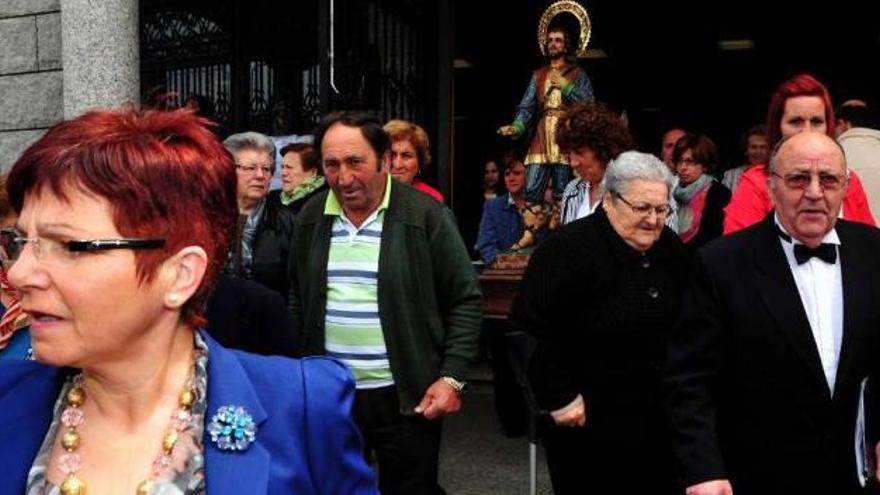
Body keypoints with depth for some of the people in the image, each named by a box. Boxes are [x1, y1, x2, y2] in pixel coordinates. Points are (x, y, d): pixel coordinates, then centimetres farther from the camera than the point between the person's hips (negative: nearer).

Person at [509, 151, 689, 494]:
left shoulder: (671, 248, 3)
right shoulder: (569, 248, -18)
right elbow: (527, 328, -22)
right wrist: (559, 398, -20)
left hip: (659, 417, 6)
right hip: (588, 422, -6)